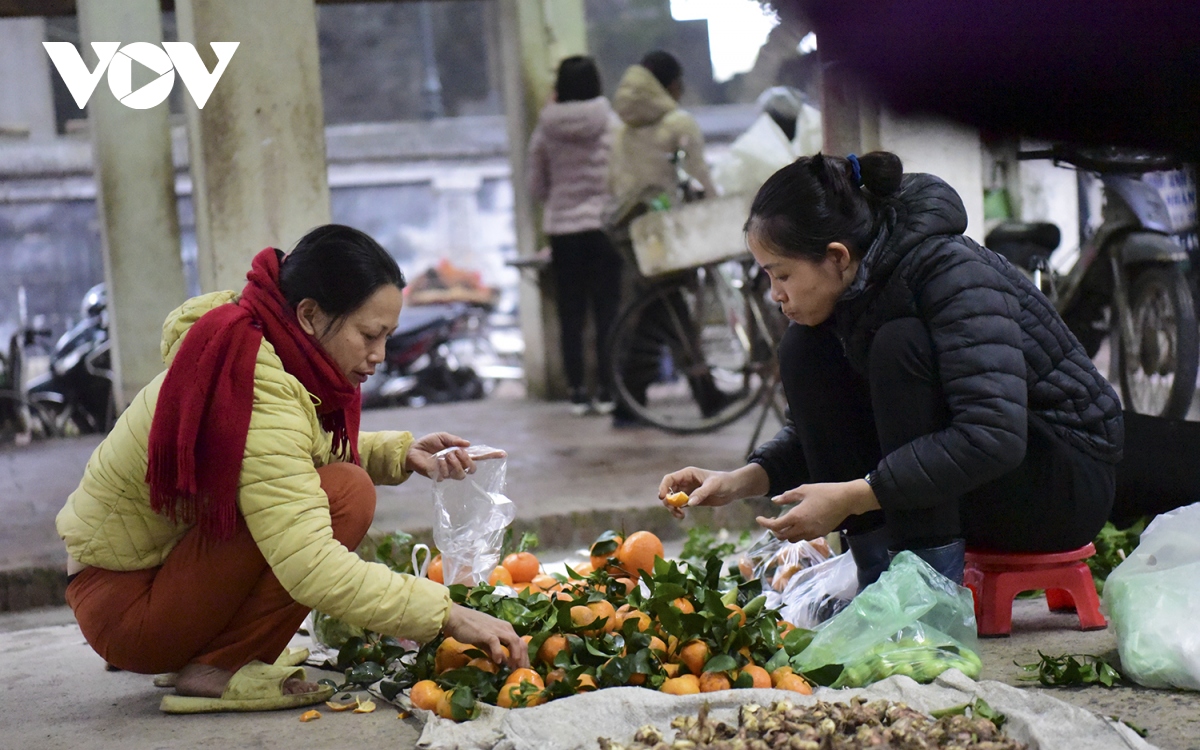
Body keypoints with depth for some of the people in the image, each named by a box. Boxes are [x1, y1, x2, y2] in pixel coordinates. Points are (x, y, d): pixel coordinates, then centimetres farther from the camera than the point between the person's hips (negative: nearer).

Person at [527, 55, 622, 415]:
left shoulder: (545, 130, 0)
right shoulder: (610, 124, -6)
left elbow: (536, 188, 8)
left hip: (561, 228, 2)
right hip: (604, 224, -2)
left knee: (571, 312, 7)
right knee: (608, 310, 3)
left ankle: (577, 391, 8)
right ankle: (607, 389, 3)